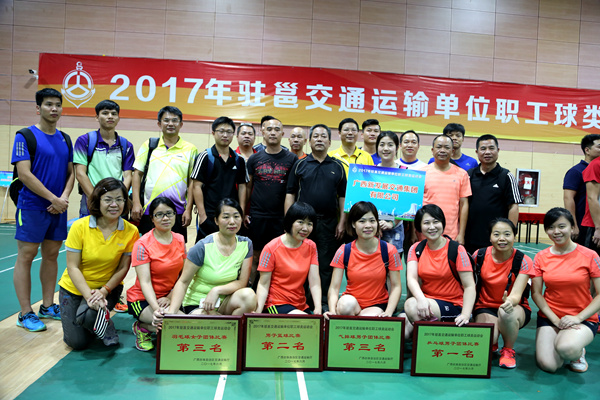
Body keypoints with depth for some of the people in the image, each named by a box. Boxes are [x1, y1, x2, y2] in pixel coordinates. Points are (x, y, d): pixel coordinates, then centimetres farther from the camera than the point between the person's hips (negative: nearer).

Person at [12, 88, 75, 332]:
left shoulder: (65, 139, 12)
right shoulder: (25, 136, -6)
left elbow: (71, 173, 12)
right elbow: (24, 174, -13)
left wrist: (64, 197, -6)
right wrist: (53, 199, -15)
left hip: (58, 208, 6)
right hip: (32, 207, -6)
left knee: (51, 255, 11)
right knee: (26, 256, 0)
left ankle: (48, 306, 22)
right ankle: (25, 314, 7)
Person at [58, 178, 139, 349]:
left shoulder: (131, 231, -14)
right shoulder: (80, 226, -16)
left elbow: (123, 268, -8)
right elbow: (73, 267, -14)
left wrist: (103, 291, -21)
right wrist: (89, 295, -24)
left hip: (108, 287, 0)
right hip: (74, 288, 1)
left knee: (88, 315, -30)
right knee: (77, 342, -6)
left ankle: (107, 326, 5)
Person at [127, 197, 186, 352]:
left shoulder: (180, 240, 3)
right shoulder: (143, 244, -13)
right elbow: (145, 282, -19)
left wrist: (170, 297, -12)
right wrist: (157, 309, -33)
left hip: (170, 297, 6)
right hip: (143, 299, -6)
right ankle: (142, 327, 1)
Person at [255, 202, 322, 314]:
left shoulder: (311, 247, 5)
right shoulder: (271, 249, -9)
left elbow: (314, 283, -2)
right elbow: (263, 285, -8)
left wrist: (318, 308, -17)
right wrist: (257, 313, -22)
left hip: (301, 305, 6)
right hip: (276, 304, -6)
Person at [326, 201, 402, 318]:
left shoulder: (389, 251, -5)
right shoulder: (343, 252, -5)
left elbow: (396, 286, -2)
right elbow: (334, 288, -8)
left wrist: (388, 312, -18)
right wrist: (332, 311, -27)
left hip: (378, 305, -2)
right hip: (351, 304, 2)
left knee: (369, 317, -35)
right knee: (346, 302, -33)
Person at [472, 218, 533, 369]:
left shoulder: (523, 261, -13)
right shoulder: (480, 256, -9)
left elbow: (516, 294, -23)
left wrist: (510, 301, -48)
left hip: (517, 308, 0)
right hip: (486, 307, 1)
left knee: (506, 312, -38)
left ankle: (508, 350, -7)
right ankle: (490, 345, 11)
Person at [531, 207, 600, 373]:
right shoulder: (541, 257, 1)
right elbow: (536, 293, 0)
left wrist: (578, 318, -16)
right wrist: (555, 320, -11)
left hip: (583, 318, -2)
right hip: (549, 317, 2)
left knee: (567, 348, -34)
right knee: (548, 365, -17)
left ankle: (578, 351, 4)